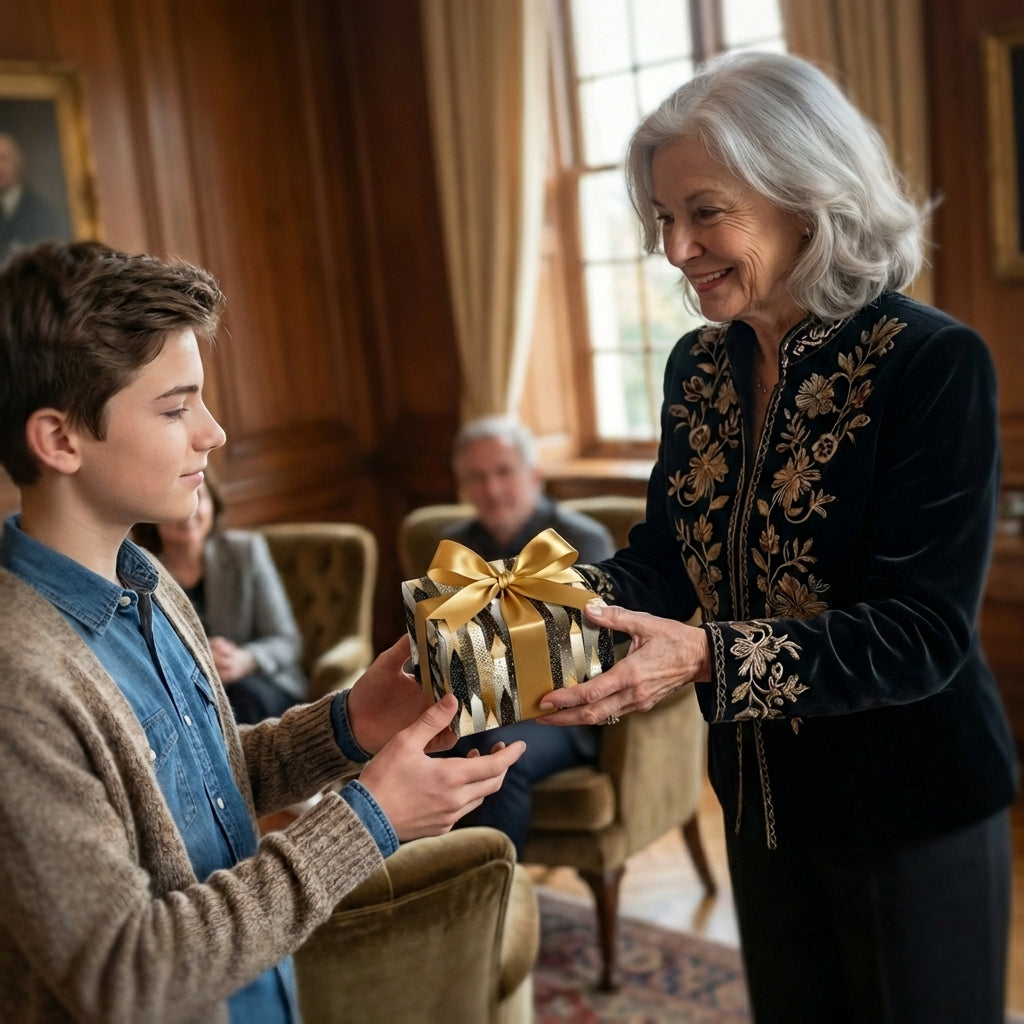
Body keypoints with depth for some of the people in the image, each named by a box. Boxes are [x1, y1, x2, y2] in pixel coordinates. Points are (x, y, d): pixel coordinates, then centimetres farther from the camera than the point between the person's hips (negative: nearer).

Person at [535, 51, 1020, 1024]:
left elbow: (926, 633, -25)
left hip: (911, 815, -6)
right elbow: (665, 554, 2)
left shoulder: (935, 363, -20)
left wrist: (706, 658, -37)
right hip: (761, 799, 6)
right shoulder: (698, 367, 0)